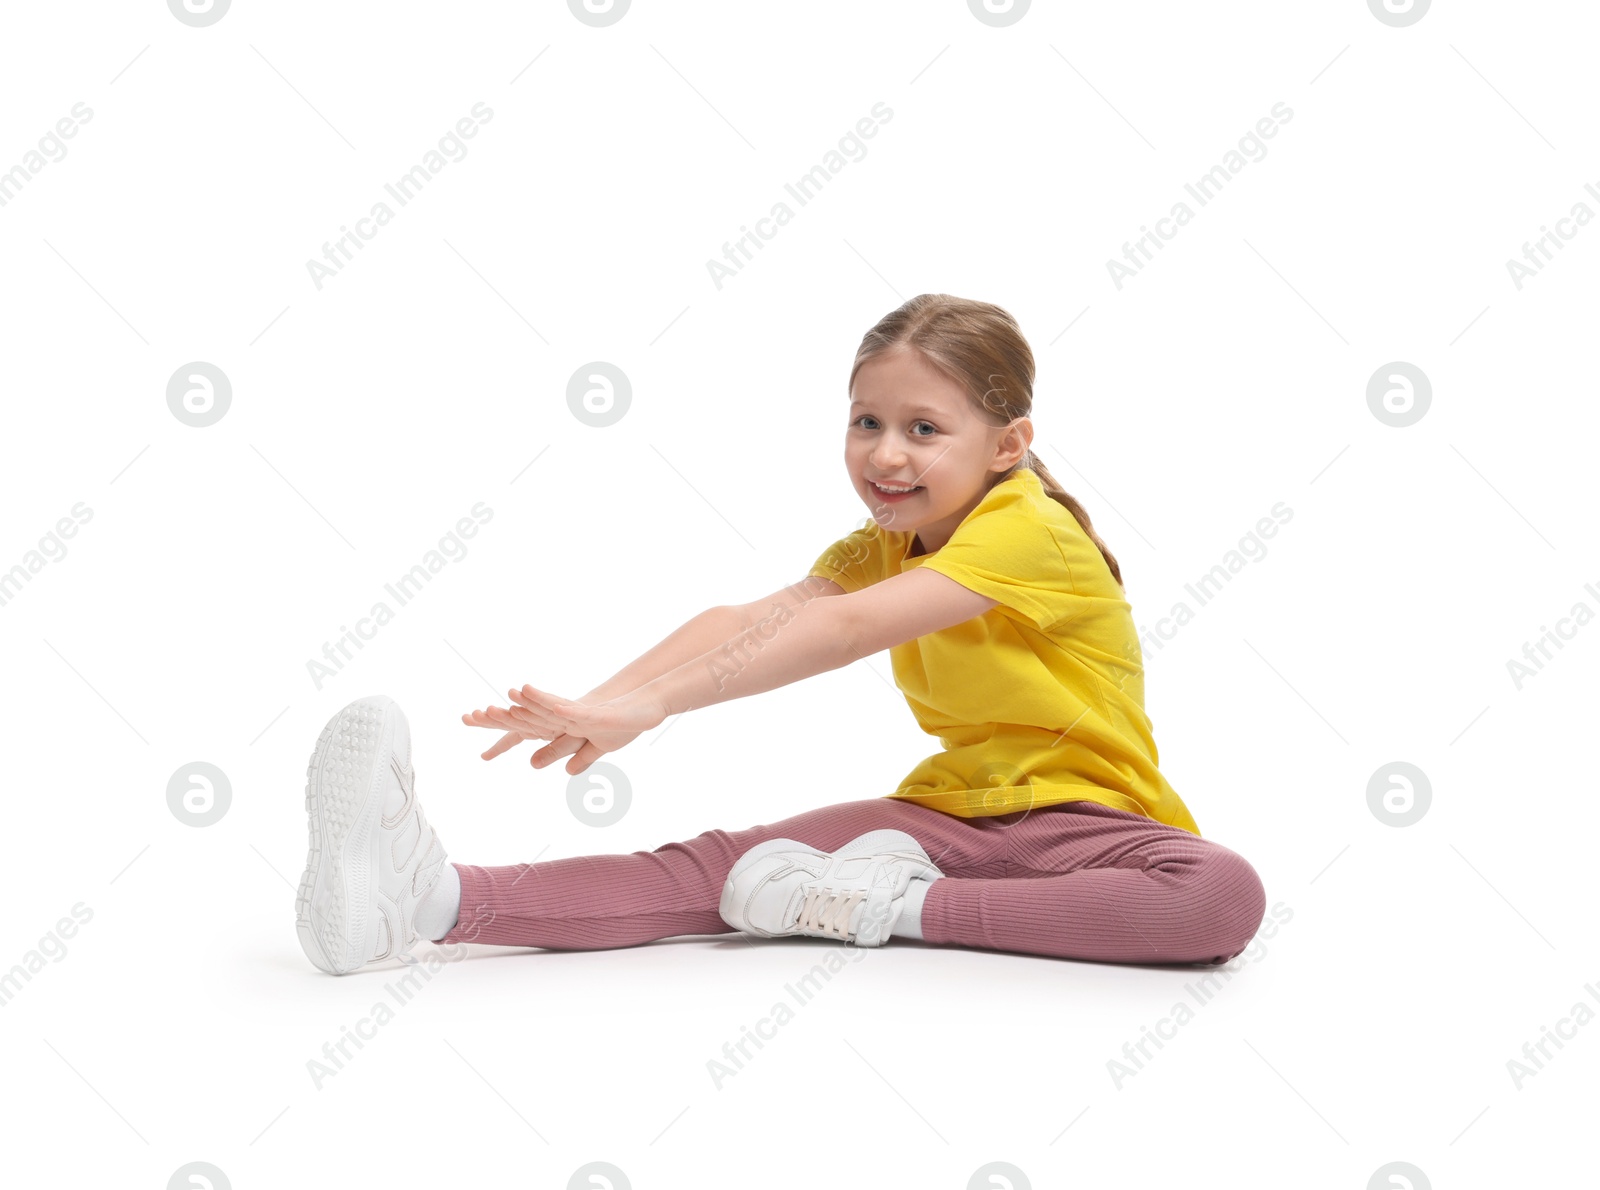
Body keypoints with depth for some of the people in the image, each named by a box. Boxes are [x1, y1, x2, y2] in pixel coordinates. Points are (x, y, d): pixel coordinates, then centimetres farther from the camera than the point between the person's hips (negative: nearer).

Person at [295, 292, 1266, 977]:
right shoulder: (881, 549, 8)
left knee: (1224, 896, -40)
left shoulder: (1028, 531, -18)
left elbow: (843, 631, -31)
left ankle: (895, 909, -36)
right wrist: (604, 703, -30)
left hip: (1090, 817, -5)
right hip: (950, 809, 5)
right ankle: (437, 900, -35)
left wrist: (648, 707, -38)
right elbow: (753, 621, -11)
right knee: (727, 864, -19)